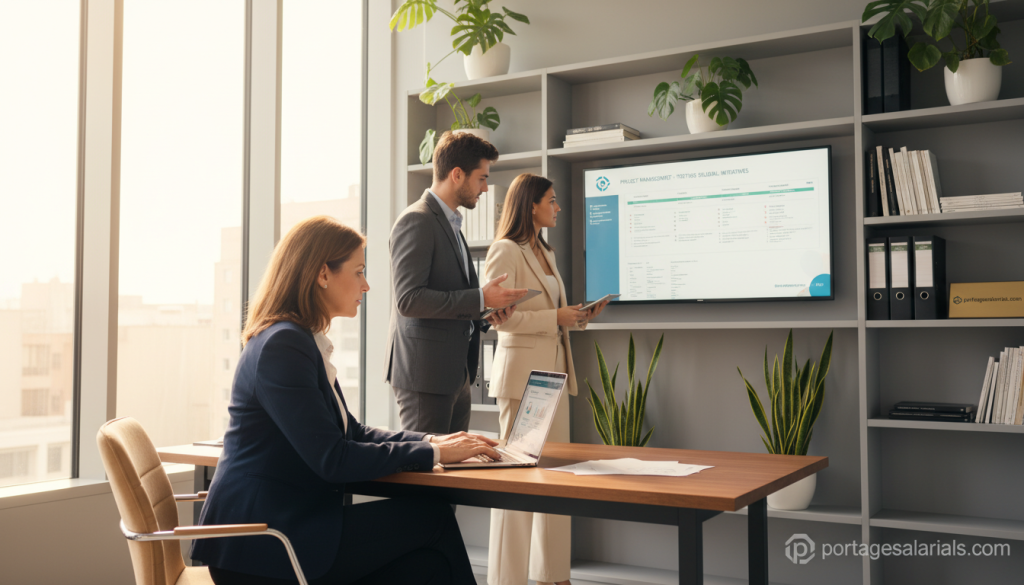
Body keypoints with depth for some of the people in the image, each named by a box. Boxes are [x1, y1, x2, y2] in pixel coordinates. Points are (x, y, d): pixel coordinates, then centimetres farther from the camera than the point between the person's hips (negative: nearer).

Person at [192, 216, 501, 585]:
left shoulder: (303, 342, 14)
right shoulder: (283, 346, -16)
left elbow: (351, 432, 18)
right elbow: (331, 460, -21)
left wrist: (431, 441, 5)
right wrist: (432, 453, -13)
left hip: (287, 523, 8)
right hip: (261, 546, -8)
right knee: (433, 520, -11)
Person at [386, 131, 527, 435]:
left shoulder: (451, 223, 19)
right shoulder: (417, 221, -11)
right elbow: (408, 299, -21)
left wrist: (485, 312, 8)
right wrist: (479, 299, -19)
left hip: (455, 374, 9)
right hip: (425, 374, -9)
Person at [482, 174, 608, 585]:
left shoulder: (545, 253, 20)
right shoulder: (505, 251, -8)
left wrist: (575, 317, 8)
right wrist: (554, 317, -16)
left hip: (554, 372, 9)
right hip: (521, 371, -9)